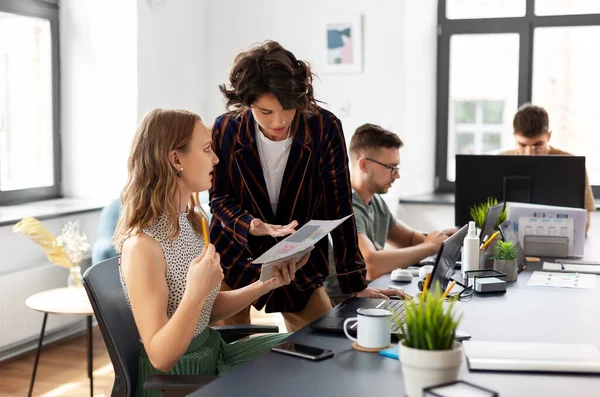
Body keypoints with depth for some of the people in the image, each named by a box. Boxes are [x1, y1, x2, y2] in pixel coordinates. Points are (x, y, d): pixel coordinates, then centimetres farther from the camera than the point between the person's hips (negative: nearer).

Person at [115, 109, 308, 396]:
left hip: (211, 351, 8)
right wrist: (196, 292, -37)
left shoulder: (192, 221, 1)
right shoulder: (142, 244, -25)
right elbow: (160, 358, -24)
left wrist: (266, 284, -2)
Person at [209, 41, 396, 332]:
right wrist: (253, 226, -28)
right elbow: (218, 199, -5)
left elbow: (338, 208, -12)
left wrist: (355, 283, -10)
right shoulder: (225, 130, -15)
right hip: (235, 260, 0)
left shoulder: (325, 128, -17)